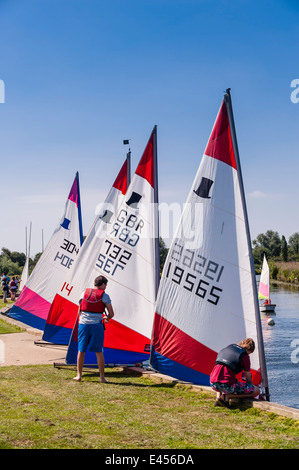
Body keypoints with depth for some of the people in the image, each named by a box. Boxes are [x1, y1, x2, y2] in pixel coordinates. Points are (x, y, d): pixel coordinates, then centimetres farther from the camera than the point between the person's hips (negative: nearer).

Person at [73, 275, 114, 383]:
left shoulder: (84, 293, 10)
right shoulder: (104, 296, 1)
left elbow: (79, 312, 16)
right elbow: (111, 314, 4)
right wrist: (106, 318, 25)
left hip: (83, 324, 2)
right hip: (96, 325, -2)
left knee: (81, 350, 10)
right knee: (99, 351, 3)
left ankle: (79, 375, 13)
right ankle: (102, 377, 5)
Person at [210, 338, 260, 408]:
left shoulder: (228, 347, 22)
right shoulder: (245, 356, 4)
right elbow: (248, 379, 9)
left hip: (213, 384, 7)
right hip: (227, 385, -7)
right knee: (257, 391, 4)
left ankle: (219, 396, 14)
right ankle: (228, 396, -4)